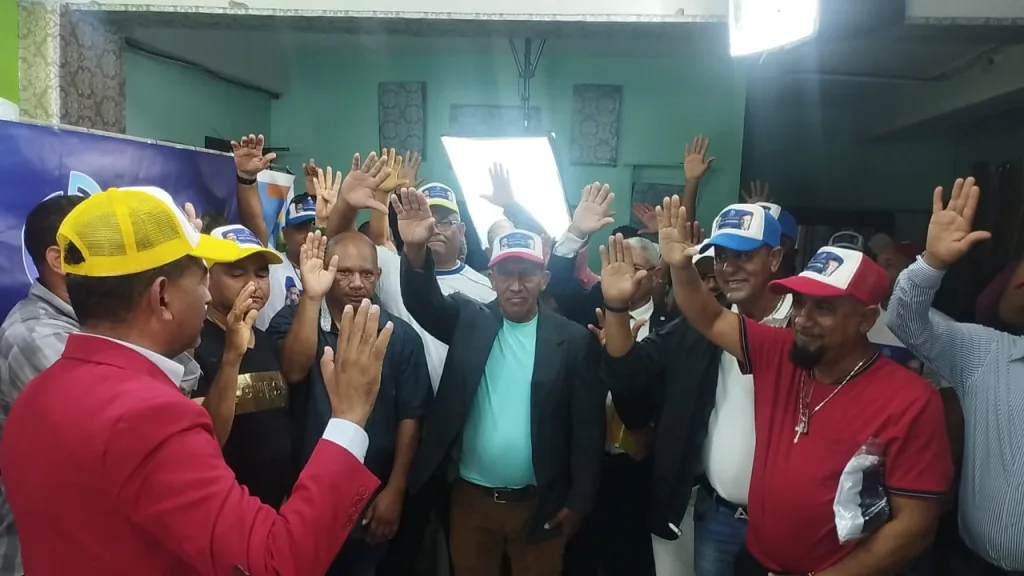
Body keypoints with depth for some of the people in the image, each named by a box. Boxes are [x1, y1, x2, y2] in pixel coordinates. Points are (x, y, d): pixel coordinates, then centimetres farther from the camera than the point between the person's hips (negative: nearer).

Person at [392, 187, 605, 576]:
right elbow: (424, 302, -17)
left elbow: (587, 426, -5)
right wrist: (416, 249, -35)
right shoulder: (470, 321, -1)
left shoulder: (573, 339, -7)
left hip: (540, 504, -2)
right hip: (470, 497, 2)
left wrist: (579, 500, -4)